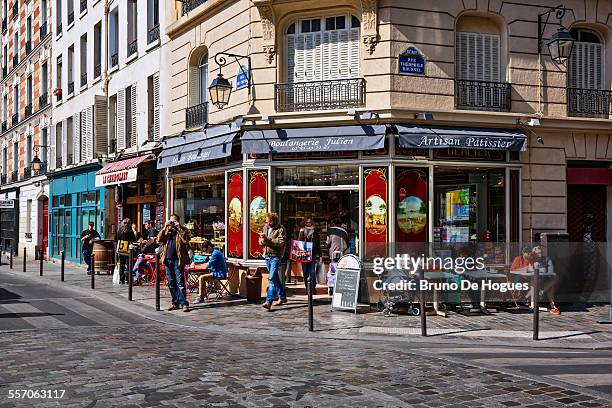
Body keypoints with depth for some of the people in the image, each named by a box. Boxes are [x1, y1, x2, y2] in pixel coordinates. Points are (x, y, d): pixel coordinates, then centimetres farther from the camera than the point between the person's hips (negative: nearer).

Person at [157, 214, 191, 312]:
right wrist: (165, 227, -8)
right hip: (168, 260, 5)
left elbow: (186, 240, -14)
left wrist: (179, 227, -14)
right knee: (171, 283, 8)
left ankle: (184, 303, -9)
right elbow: (159, 239, 0)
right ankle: (175, 303, 17)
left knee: (180, 282, -9)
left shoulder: (182, 230, 5)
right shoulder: (167, 230, 15)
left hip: (178, 260, -5)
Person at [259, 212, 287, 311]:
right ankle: (282, 297, 31)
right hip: (267, 255, 8)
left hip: (275, 256, -8)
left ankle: (269, 301, -21)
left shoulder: (280, 229, -9)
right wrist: (261, 241, -1)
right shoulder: (265, 227, 12)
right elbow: (261, 239, 23)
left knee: (272, 278, -16)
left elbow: (281, 242, -20)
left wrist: (267, 239, -25)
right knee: (275, 278, 17)